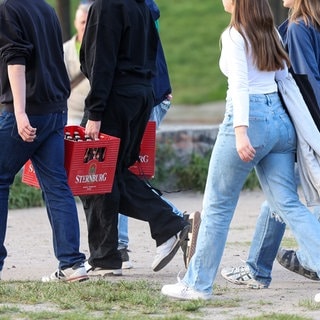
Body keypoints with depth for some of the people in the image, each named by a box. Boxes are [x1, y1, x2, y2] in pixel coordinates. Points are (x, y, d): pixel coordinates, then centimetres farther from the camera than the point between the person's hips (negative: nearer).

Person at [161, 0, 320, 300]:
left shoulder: (234, 35, -8)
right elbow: (284, 79, 16)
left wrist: (240, 131, -26)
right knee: (288, 204, 5)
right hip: (280, 120, 7)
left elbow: (240, 84, -18)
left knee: (217, 206, 5)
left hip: (250, 117, -7)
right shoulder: (271, 33, 13)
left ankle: (197, 283, 12)